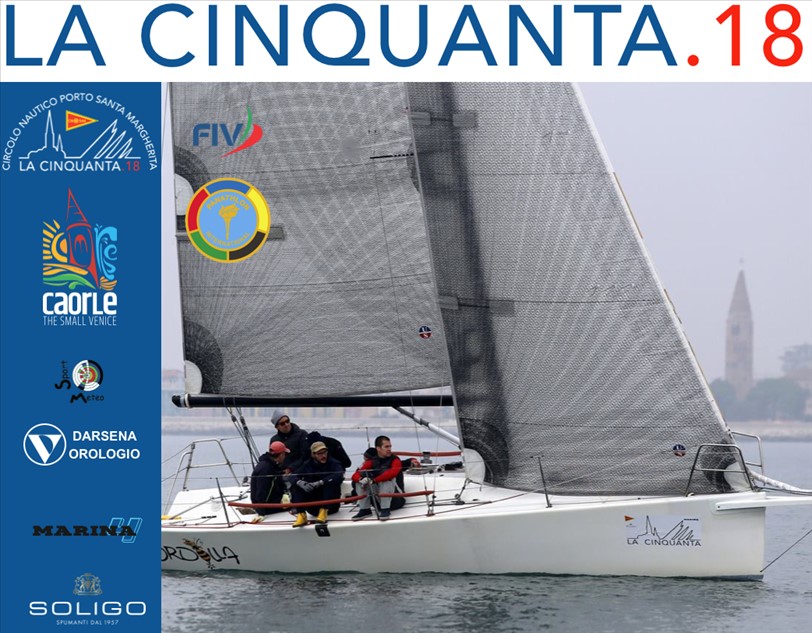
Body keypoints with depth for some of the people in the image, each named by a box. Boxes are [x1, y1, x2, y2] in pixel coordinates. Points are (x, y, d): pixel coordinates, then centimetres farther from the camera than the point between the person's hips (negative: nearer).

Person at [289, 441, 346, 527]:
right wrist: (301, 483, -30)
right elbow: (293, 477, -6)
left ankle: (324, 512, -29)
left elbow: (339, 476, -28)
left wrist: (319, 483, -37)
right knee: (295, 486, -14)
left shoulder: (333, 463, -7)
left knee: (330, 483, -28)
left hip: (331, 505, -3)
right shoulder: (308, 465, 4)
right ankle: (301, 515, -26)